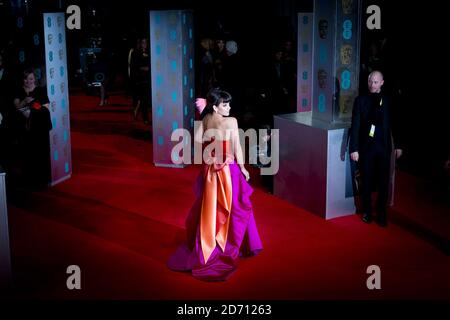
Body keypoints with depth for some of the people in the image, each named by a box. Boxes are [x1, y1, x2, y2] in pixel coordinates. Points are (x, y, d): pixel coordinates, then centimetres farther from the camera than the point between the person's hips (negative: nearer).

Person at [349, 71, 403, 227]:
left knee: (384, 182, 3)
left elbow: (394, 124, 9)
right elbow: (355, 126, -4)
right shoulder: (360, 100, -1)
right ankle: (367, 212, 22)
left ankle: (381, 213, 15)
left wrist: (398, 145, 11)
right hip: (366, 146, -1)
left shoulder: (388, 101, 4)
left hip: (384, 147, 1)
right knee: (366, 181, 7)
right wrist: (354, 148, -9)